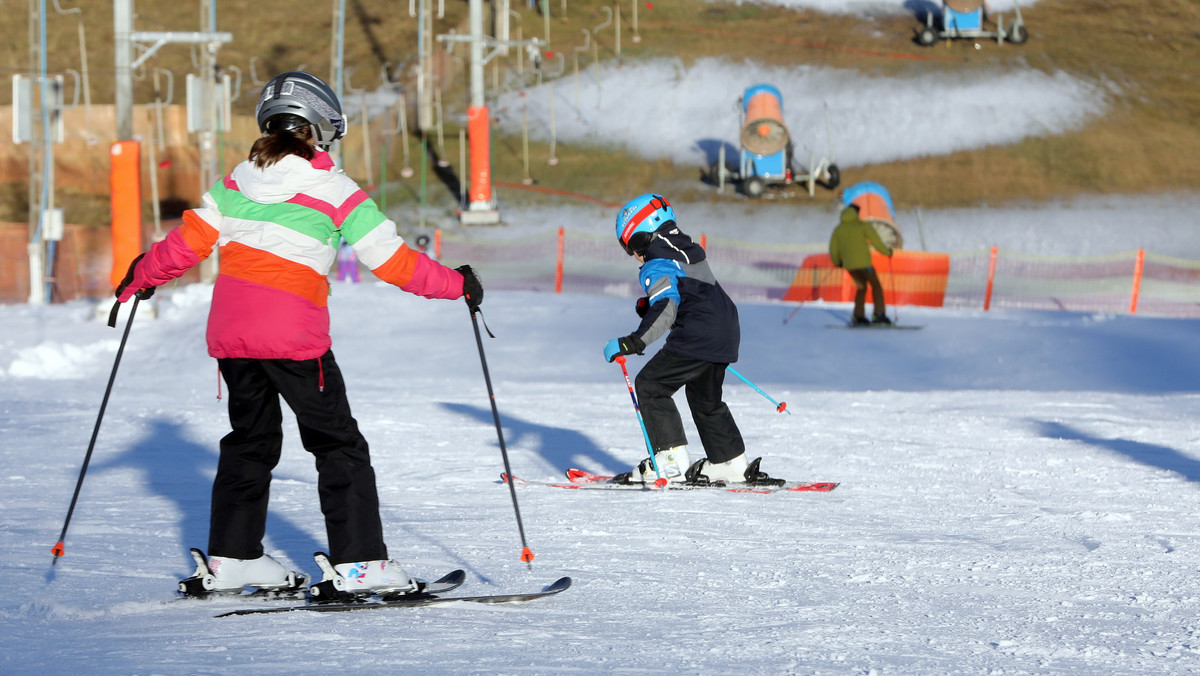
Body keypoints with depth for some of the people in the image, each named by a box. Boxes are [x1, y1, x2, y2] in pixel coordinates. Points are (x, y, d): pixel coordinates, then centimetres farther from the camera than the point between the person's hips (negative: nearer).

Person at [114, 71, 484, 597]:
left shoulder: (237, 181, 9)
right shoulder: (334, 191, -4)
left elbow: (190, 241, 12)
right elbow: (392, 260, -4)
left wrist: (143, 276, 28)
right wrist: (456, 284, 8)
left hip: (230, 331, 6)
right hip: (293, 336, -6)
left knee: (250, 439, 20)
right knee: (338, 444, 3)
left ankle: (231, 558, 20)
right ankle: (358, 563, -3)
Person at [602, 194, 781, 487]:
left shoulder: (657, 266, -10)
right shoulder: (688, 252, 19)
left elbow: (665, 310, -23)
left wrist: (634, 343, -29)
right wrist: (649, 305, 28)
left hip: (696, 339, -10)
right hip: (725, 334, 10)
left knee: (649, 385, -2)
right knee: (705, 398, 26)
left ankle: (671, 462, -7)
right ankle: (731, 464, 32)